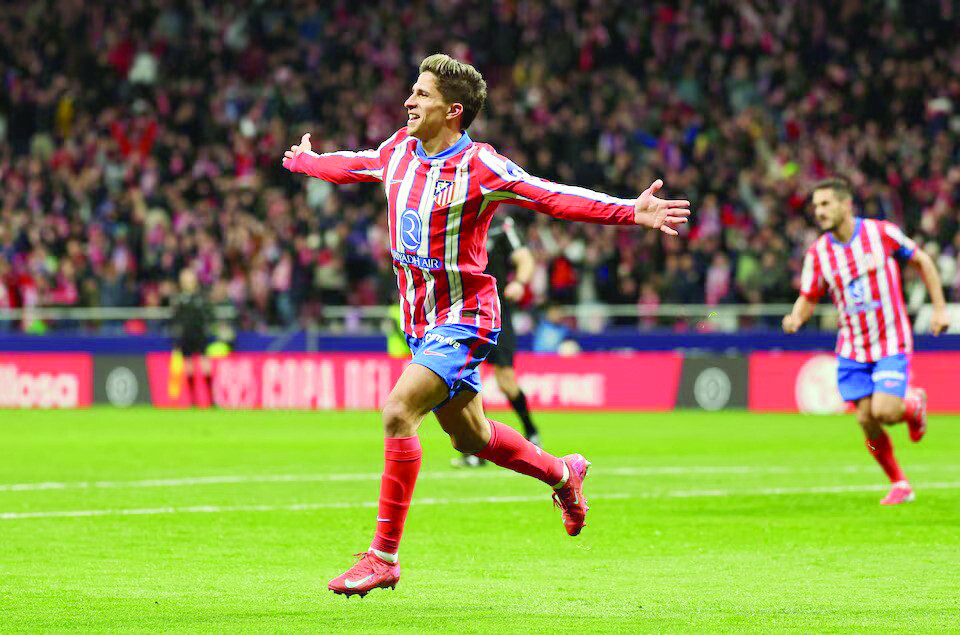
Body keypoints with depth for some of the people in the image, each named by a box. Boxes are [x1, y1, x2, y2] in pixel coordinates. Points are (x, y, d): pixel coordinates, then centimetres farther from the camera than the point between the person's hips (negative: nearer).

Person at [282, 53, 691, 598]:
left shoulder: (479, 167, -17)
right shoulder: (400, 151, 3)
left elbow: (554, 198, -20)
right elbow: (354, 165, 25)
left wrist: (631, 211, -31)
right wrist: (303, 161, 41)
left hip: (465, 320, -8)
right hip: (422, 322, 8)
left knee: (398, 412, -23)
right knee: (470, 436, 18)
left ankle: (384, 556, -19)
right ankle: (562, 473, 45)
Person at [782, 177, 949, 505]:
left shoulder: (882, 232, -11)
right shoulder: (818, 252, -3)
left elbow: (922, 260, 3)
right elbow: (808, 298, 4)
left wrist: (939, 308, 0)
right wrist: (795, 318, -20)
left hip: (891, 343, -3)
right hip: (852, 349, 3)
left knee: (884, 412, -18)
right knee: (867, 421, -3)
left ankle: (913, 404, 18)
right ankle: (899, 485, 17)